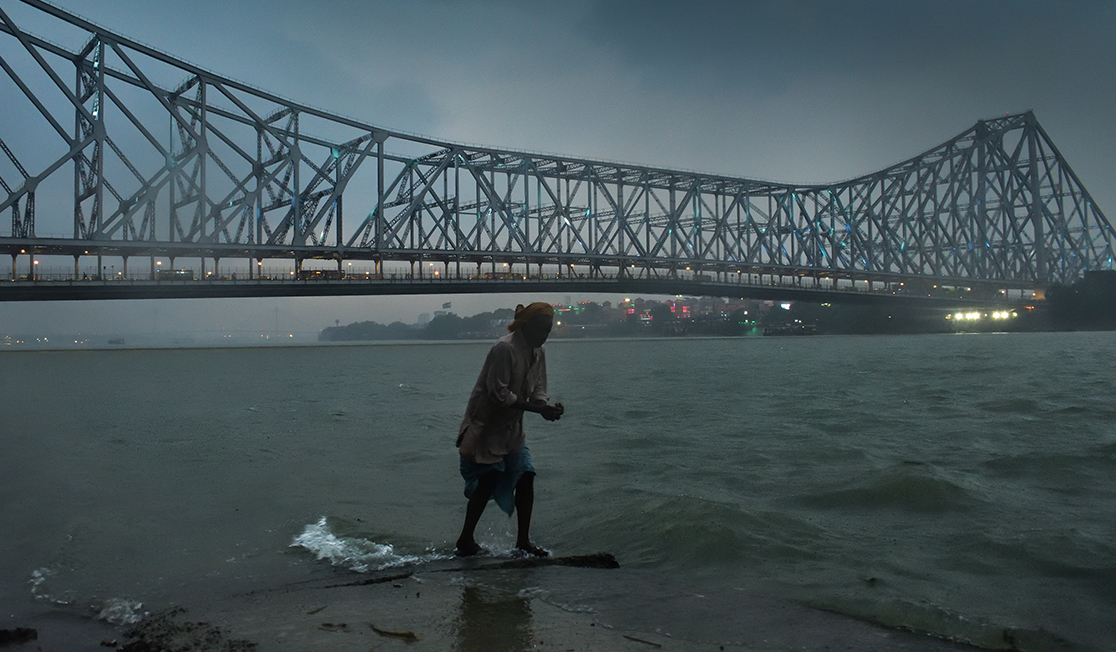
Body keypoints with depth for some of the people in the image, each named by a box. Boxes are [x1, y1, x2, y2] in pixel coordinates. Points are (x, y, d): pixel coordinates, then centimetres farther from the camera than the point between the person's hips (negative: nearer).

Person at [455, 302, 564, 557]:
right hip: (485, 426, -8)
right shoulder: (504, 349, -22)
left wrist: (548, 407, -16)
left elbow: (537, 390, 6)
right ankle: (465, 541, 11)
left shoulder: (537, 353, 6)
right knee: (487, 483, -5)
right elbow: (499, 393, -25)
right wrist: (539, 409, -26)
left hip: (511, 428, 8)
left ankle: (523, 541, 11)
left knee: (526, 478, 1)